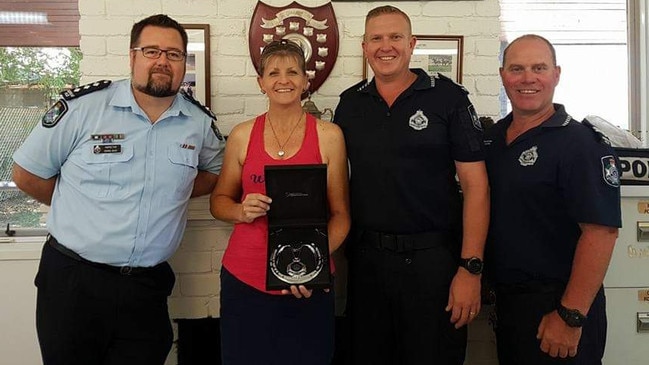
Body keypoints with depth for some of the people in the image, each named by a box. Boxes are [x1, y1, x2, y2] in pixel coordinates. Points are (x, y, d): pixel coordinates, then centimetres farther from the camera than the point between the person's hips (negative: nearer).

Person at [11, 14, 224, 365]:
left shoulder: (200, 122, 0)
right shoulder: (82, 105, -9)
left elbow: (216, 169, 18)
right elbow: (27, 172, -1)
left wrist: (171, 193, 3)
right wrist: (80, 206, 3)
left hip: (148, 284, 3)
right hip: (72, 279, -2)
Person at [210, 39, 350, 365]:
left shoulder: (329, 136, 0)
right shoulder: (242, 135, 4)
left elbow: (340, 213, 1)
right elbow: (219, 200, 13)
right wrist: (242, 211, -9)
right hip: (245, 280, 1)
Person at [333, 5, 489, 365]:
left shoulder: (448, 97, -6)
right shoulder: (349, 103, 6)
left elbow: (475, 184, -8)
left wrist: (471, 267, -13)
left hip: (433, 257, -3)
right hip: (365, 257, 4)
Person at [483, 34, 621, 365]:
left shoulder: (580, 143, -15)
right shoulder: (492, 137, 6)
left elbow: (601, 231, -21)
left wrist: (571, 316, -22)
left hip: (555, 301, -7)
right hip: (505, 298, 7)